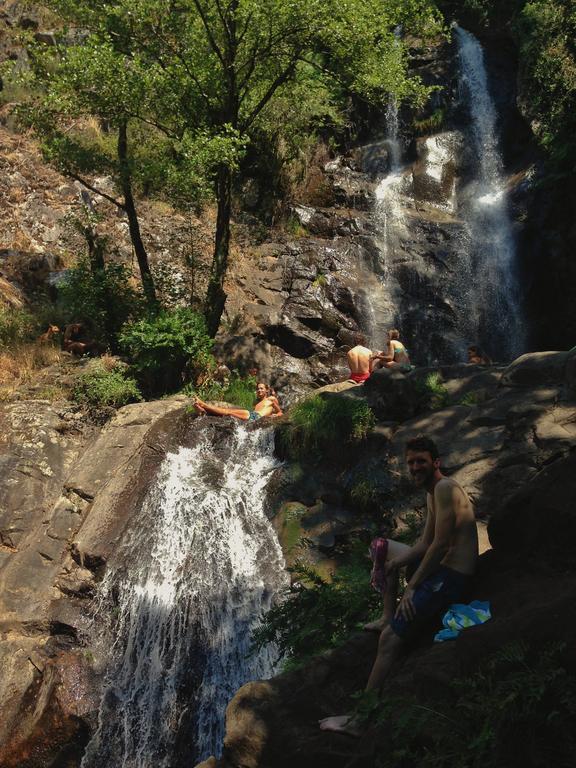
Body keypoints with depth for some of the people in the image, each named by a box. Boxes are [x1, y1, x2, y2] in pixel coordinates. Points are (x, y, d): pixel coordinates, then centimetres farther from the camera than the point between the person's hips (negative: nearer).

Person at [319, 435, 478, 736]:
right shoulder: (432, 494, 13)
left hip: (451, 576, -11)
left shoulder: (445, 488, -18)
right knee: (381, 546, 25)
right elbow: (425, 544, 15)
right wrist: (390, 564, 1)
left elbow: (440, 544, -22)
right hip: (438, 565, 11)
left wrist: (412, 586, -17)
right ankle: (388, 617, 23)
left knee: (390, 637, -21)